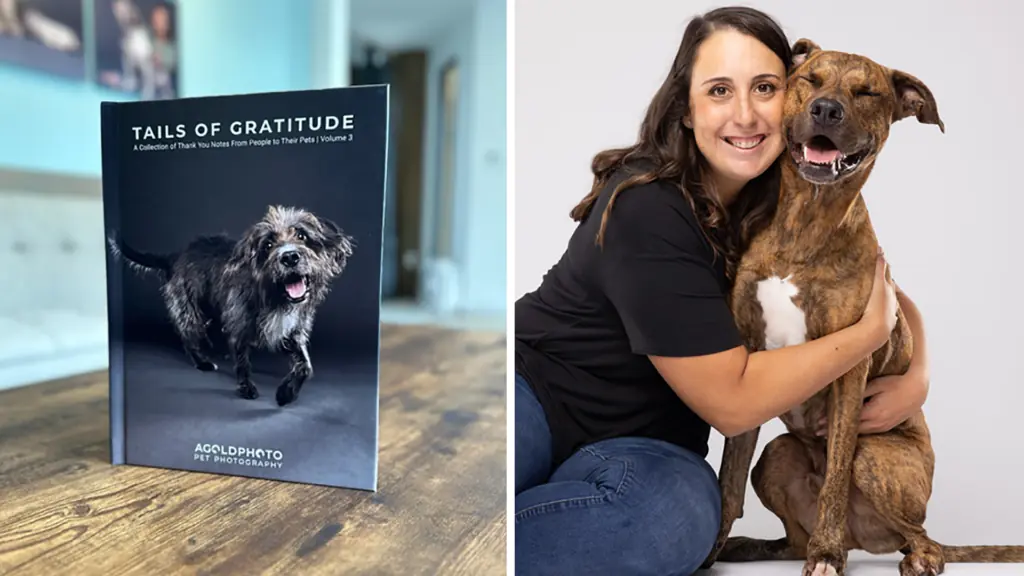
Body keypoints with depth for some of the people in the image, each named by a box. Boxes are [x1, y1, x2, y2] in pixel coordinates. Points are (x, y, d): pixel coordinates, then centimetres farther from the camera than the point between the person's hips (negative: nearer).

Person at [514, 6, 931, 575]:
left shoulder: (786, 209, 1)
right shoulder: (647, 211, -19)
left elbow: (893, 298, 17)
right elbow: (731, 400, -18)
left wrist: (917, 377, -4)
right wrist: (873, 330, -11)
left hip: (642, 445, 6)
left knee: (682, 507, -31)